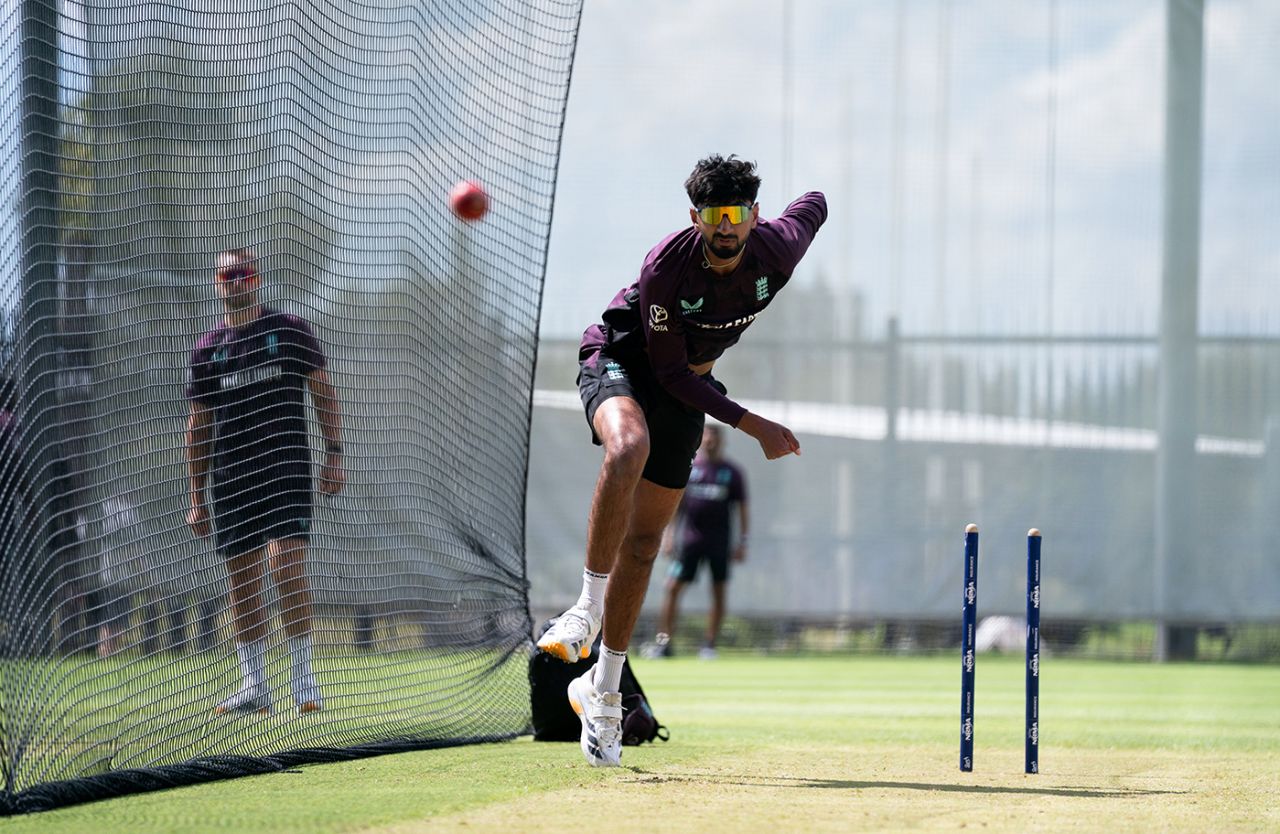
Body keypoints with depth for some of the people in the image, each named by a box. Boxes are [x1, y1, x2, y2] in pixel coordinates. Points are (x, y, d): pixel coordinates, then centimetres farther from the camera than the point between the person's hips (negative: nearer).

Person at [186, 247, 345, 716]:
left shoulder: (289, 331, 6)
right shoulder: (208, 349, 12)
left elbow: (325, 394, 7)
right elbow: (198, 427, 14)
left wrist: (334, 454, -4)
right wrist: (197, 498, 10)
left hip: (286, 467, -3)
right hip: (230, 477, 3)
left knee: (286, 564, -16)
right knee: (241, 579, 3)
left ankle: (304, 678, -11)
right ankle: (254, 686, 9)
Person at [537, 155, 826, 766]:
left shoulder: (776, 251, -19)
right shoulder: (665, 269, -30)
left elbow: (813, 205, 6)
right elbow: (672, 373, -24)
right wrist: (753, 425, -26)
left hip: (689, 382, 4)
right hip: (622, 356, -4)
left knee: (643, 542, 2)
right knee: (629, 447, -40)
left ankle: (603, 692, 14)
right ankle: (588, 607, -29)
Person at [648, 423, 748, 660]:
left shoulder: (732, 473, 4)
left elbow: (742, 509, 6)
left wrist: (742, 542, 0)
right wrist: (668, 534, 0)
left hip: (720, 542, 0)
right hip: (690, 539, 0)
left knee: (718, 593, 1)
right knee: (673, 587, -7)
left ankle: (709, 645, 7)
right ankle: (663, 641, -4)